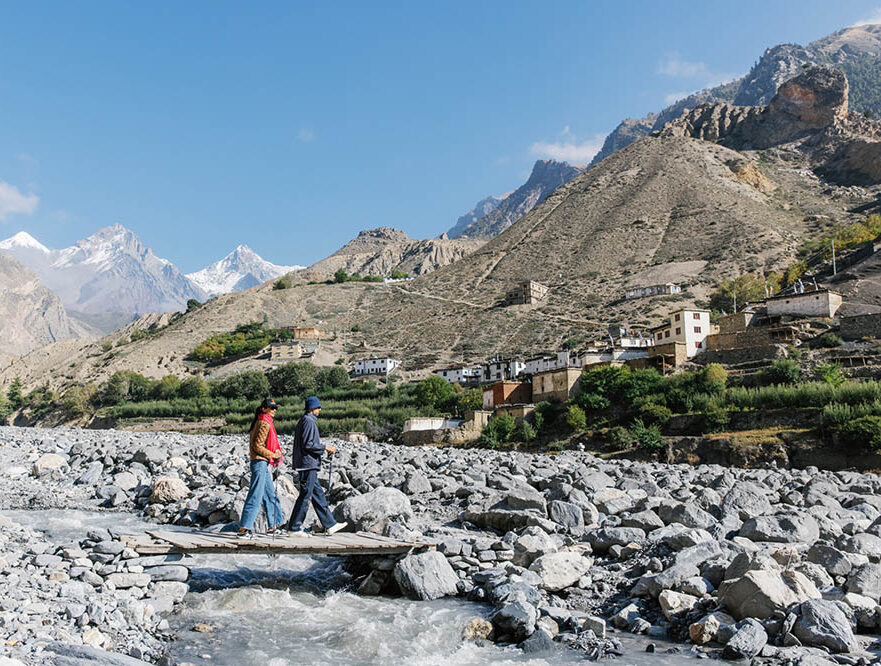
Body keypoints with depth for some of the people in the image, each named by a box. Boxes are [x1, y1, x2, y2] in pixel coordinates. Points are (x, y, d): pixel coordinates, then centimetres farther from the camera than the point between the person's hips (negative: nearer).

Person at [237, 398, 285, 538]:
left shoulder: (262, 422, 16)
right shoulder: (264, 424, -14)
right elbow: (257, 446, -19)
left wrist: (275, 453, 11)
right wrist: (273, 455, -12)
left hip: (262, 464, 11)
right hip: (260, 463, -11)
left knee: (270, 494, 15)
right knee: (255, 496, -8)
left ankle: (274, 525, 23)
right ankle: (244, 528, -5)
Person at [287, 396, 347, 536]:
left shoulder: (303, 421, 18)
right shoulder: (309, 421, -14)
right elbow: (307, 445, -20)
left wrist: (324, 448, 17)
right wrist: (325, 447, -12)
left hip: (309, 466, 11)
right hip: (308, 465, -11)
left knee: (318, 494, 12)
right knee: (305, 496, -5)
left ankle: (329, 525, 17)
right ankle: (295, 528, 2)